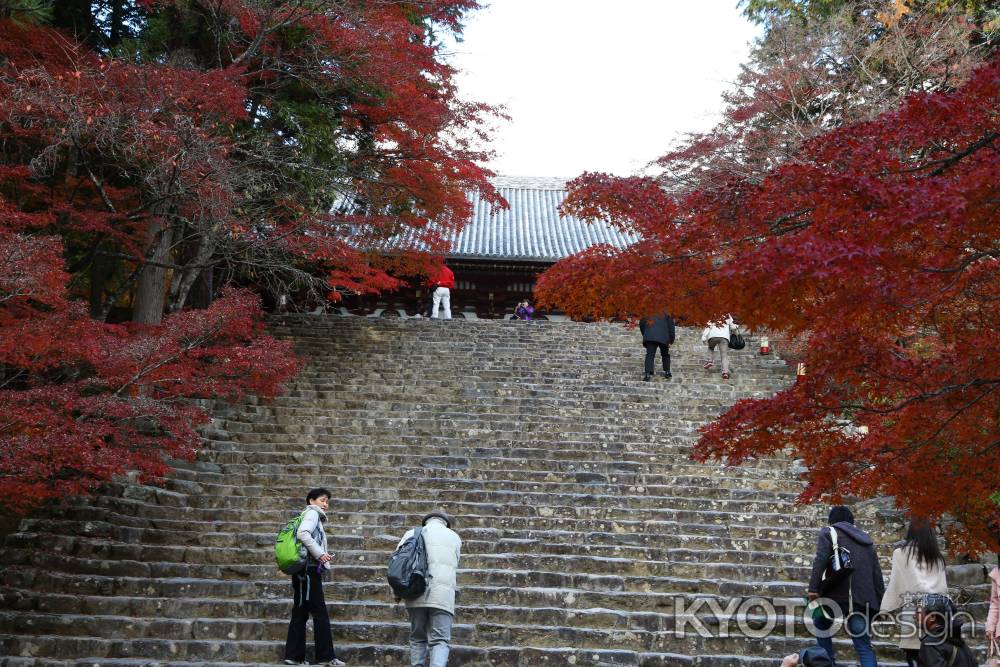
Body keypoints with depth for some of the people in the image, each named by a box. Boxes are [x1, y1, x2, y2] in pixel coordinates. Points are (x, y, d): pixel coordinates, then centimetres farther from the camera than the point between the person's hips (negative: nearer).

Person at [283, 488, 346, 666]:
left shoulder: (315, 518, 24)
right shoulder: (312, 513, -3)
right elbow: (302, 533, -21)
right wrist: (319, 554, -20)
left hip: (306, 571, 10)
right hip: (309, 569, -10)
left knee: (300, 613, 8)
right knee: (320, 613, -7)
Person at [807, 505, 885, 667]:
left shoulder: (829, 532, 10)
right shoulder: (865, 539, 26)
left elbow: (820, 560, -9)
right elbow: (877, 573, 21)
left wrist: (813, 587, -14)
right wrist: (881, 603, 20)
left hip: (838, 593, -4)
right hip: (863, 598, 4)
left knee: (821, 624, 25)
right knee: (864, 646, 2)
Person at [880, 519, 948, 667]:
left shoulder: (901, 553, 0)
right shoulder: (938, 557, 13)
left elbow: (895, 583, -1)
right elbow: (944, 587, 12)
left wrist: (885, 608, 4)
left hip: (912, 610, -4)